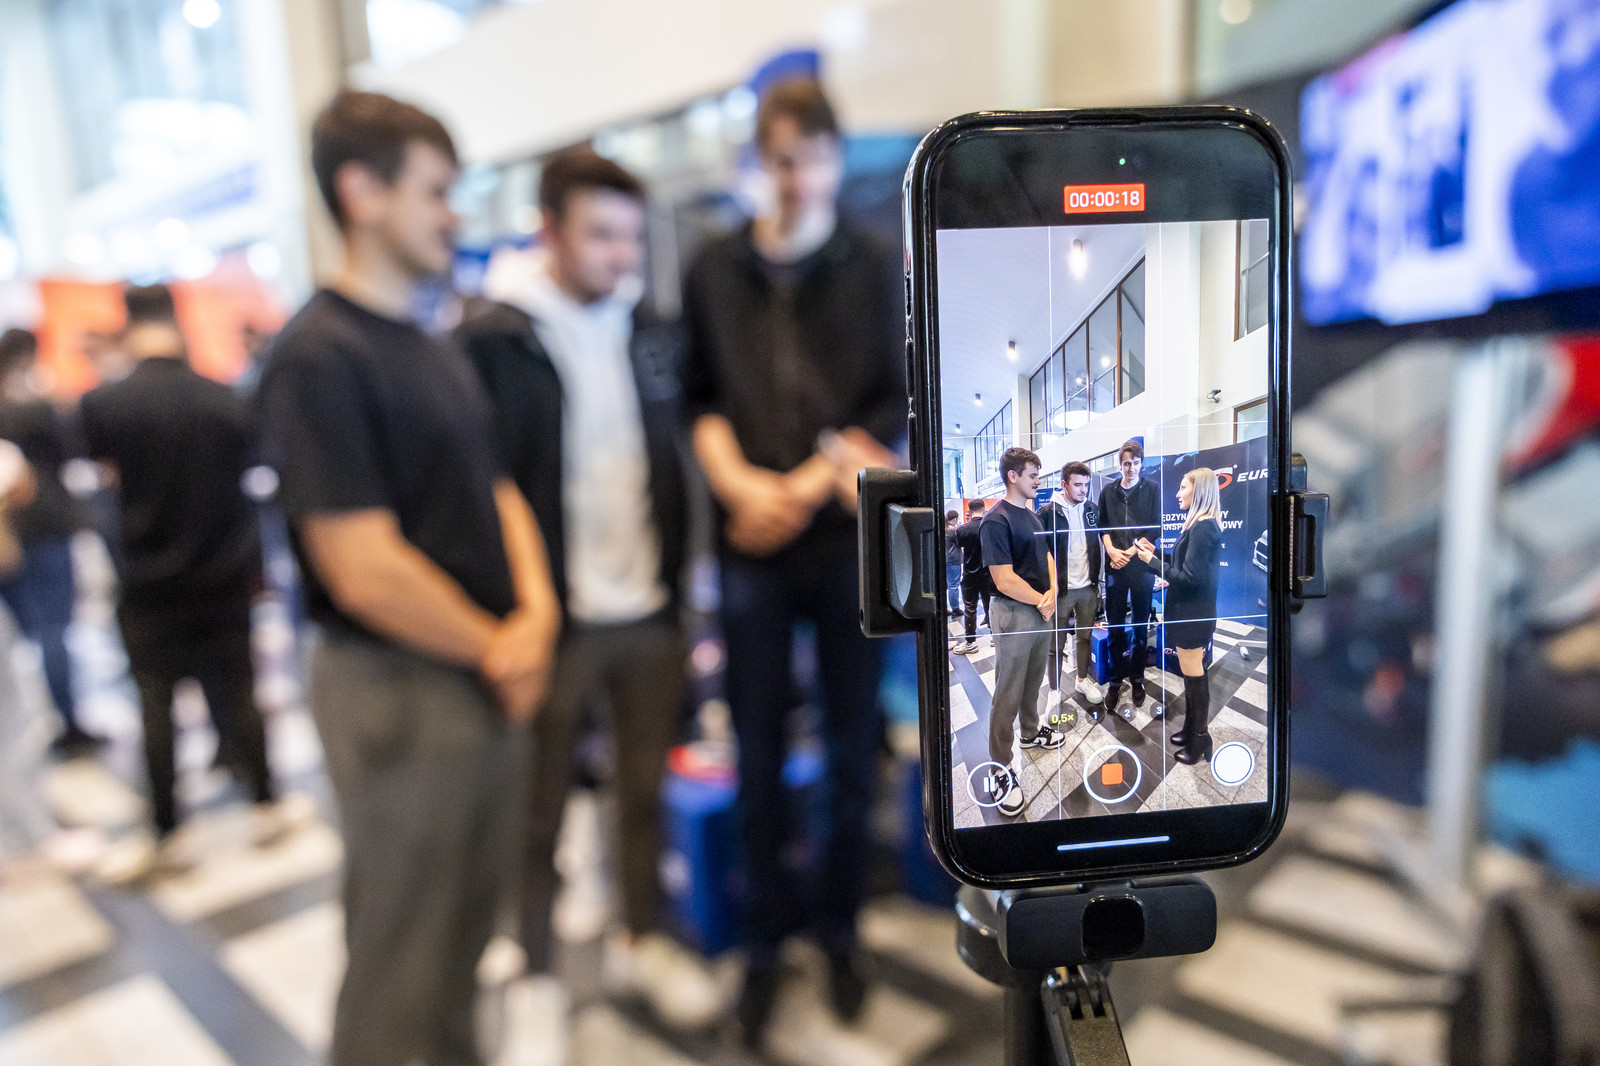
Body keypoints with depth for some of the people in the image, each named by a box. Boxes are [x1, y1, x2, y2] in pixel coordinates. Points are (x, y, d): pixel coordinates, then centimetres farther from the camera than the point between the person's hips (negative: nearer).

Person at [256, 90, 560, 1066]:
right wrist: (496, 649, -10)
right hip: (401, 696, -8)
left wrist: (535, 613, -5)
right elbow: (365, 571, -22)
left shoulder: (440, 352, 12)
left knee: (467, 932, 24)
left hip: (492, 685, 8)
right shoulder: (320, 358, -16)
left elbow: (497, 490, 12)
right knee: (399, 967, 10)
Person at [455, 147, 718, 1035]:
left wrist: (678, 588, 8)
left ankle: (644, 941, 41)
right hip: (551, 618, -5)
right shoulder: (492, 340, -12)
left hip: (649, 612, 5)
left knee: (646, 789, 19)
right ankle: (536, 972, 35)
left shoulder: (652, 335, 6)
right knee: (540, 812, 13)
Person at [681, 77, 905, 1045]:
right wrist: (739, 483, -12)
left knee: (853, 749, 10)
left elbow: (899, 409, -2)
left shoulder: (880, 270, 4)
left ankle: (840, 928, 31)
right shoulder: (715, 273, 7)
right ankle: (765, 936, 28)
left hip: (852, 542, 0)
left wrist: (806, 486, -14)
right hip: (752, 549, 1)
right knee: (760, 754, 9)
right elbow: (702, 400, 5)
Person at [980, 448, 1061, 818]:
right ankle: (1002, 769, 6)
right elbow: (1005, 580, -23)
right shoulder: (997, 520, -18)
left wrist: (1052, 592, -6)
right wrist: (1042, 601, -11)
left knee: (1033, 680, 23)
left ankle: (1031, 730, 44)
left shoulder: (1031, 515, 10)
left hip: (1042, 610, 8)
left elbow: (1046, 555, 13)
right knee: (1008, 694, -1)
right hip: (1014, 614, -8)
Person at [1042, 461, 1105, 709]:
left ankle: (1083, 680, 33)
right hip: (1061, 587, -5)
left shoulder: (1093, 509, 5)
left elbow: (1102, 537, 16)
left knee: (1085, 636, 17)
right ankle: (1055, 689, 12)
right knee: (1056, 644, 2)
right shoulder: (1049, 512, -10)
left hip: (1088, 586, 5)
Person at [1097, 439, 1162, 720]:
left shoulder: (1152, 490, 2)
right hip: (1115, 567, 1)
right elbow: (1102, 526, 7)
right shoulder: (1108, 492, 9)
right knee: (1115, 626, 4)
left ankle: (1137, 679, 18)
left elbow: (1155, 529, -2)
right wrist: (1112, 550, -10)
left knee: (1141, 627, 7)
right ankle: (1116, 681, 13)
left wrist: (1130, 553, -11)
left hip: (1142, 566, -1)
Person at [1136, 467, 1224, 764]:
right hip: (1191, 611, 10)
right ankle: (1191, 728, 31)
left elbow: (1189, 576, -24)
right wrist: (1158, 553, 9)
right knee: (1192, 674, 18)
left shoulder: (1202, 528, -23)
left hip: (1192, 614, -10)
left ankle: (1201, 740, 14)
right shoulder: (1203, 525, 9)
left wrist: (1152, 562, -18)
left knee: (1194, 676, 2)